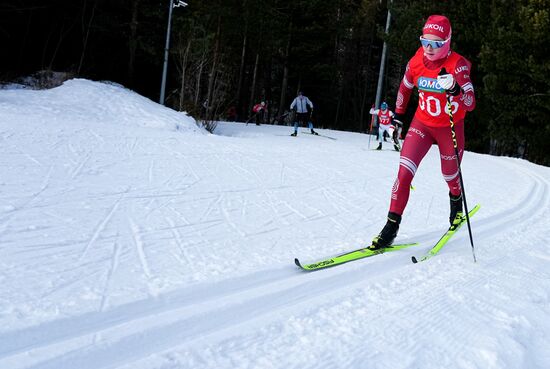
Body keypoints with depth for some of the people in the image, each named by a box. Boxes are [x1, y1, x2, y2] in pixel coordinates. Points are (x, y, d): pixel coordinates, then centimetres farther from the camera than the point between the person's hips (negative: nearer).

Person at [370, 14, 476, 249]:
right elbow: (405, 88, 10)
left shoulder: (458, 65, -22)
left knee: (450, 176, 17)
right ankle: (392, 226, -8)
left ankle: (456, 201, 53)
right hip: (422, 124, 2)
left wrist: (455, 89, -52)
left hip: (450, 129, -2)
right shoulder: (416, 62, -11)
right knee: (404, 173, -14)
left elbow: (470, 104, -32)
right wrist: (398, 116, 19)